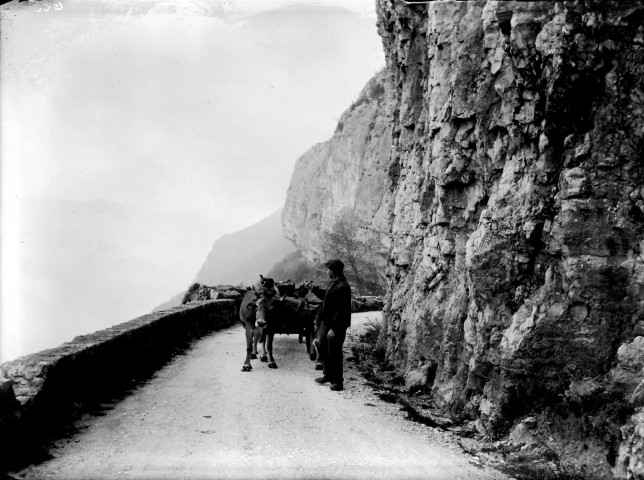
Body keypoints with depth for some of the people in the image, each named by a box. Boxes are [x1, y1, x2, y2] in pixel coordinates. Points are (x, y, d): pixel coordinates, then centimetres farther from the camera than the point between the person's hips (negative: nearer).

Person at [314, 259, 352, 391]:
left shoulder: (342, 287, -21)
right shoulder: (332, 283, 10)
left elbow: (341, 310, -23)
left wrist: (334, 328, -23)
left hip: (336, 325, -10)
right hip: (326, 322, 10)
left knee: (334, 353, 0)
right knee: (322, 348, 18)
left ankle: (338, 381, 12)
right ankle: (328, 375, 33)